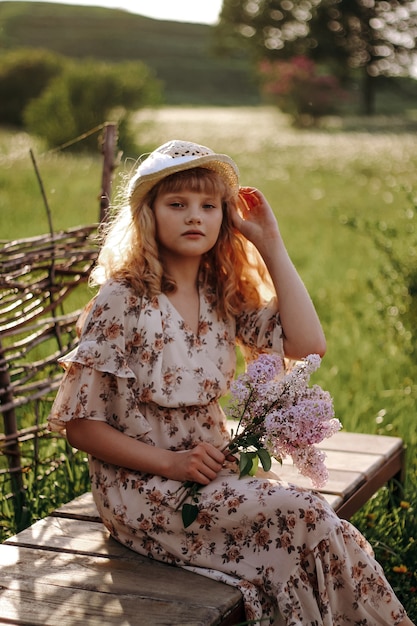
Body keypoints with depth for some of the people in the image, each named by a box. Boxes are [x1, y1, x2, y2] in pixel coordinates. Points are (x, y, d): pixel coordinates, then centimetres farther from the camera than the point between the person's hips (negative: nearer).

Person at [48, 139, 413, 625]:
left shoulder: (224, 295, 6)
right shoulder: (121, 301, -11)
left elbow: (308, 343, -7)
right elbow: (78, 422, -10)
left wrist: (270, 245, -4)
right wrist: (170, 463, -19)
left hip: (213, 473, 6)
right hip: (141, 487, -5)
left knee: (315, 525, -22)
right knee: (302, 513, -22)